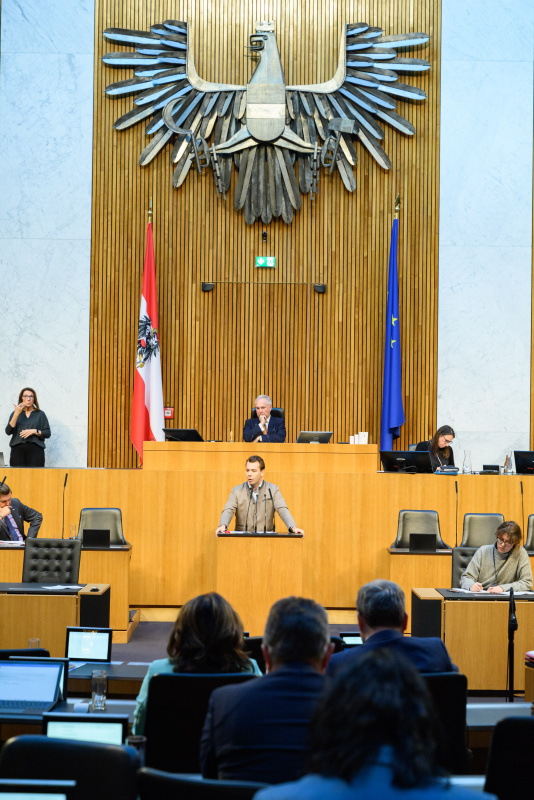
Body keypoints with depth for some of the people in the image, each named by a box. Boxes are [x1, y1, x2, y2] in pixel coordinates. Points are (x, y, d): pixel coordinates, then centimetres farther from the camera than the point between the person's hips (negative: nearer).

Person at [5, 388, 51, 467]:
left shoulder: (40, 414, 12)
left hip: (36, 449, -1)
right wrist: (16, 414, -6)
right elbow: (8, 431, 2)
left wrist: (34, 431, -9)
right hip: (18, 449, 1)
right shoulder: (15, 413, 15)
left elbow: (47, 434, 7)